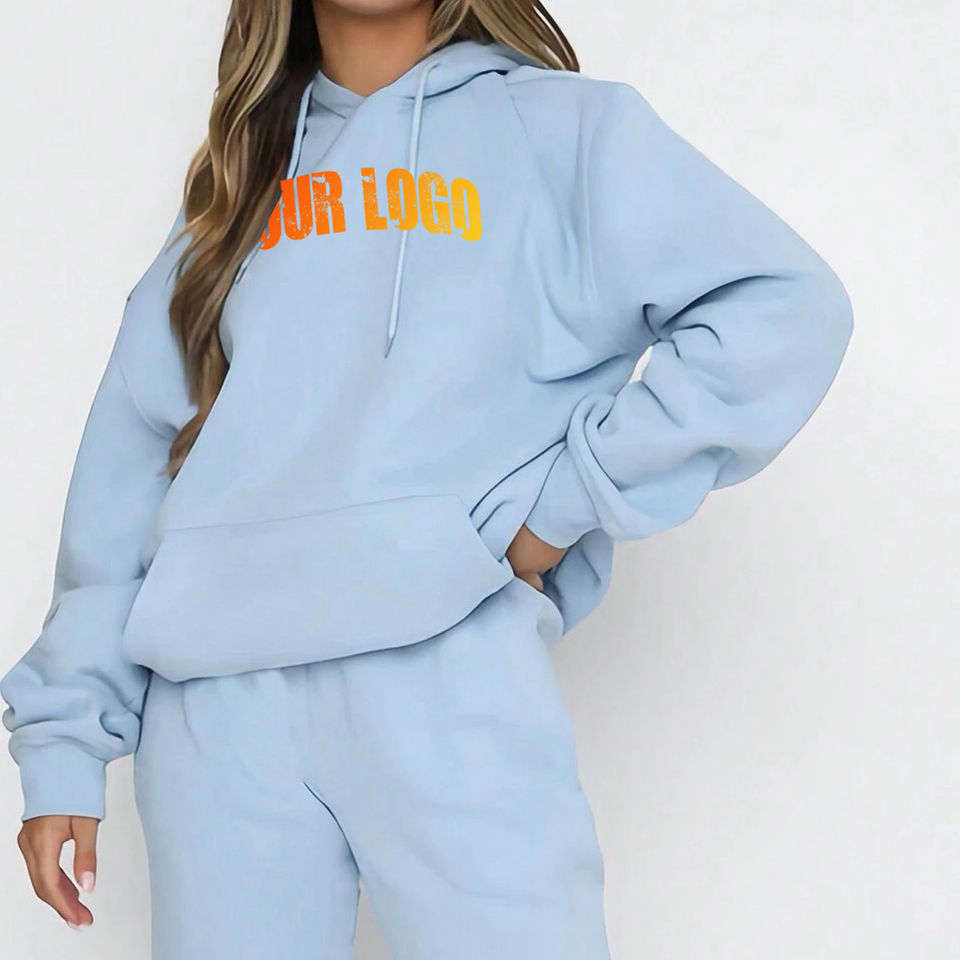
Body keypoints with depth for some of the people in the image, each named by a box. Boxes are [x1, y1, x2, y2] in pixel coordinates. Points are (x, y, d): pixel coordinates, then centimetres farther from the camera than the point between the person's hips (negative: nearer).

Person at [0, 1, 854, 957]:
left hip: (446, 662, -3)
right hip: (214, 695, 4)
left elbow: (787, 306, -3)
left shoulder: (561, 126, 9)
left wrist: (569, 498, -6)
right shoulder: (235, 181, 20)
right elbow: (131, 451, 15)